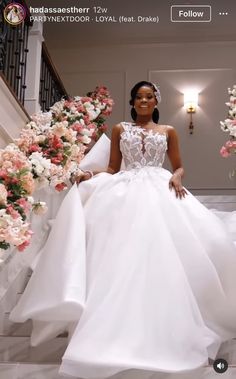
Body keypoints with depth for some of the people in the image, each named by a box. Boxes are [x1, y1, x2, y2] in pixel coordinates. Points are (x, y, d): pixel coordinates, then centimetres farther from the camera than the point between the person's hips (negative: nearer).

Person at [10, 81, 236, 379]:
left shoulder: (168, 131, 17)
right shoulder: (120, 129, 17)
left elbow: (178, 166, 18)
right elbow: (113, 168, 15)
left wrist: (176, 177, -5)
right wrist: (90, 174, -4)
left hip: (161, 192, 0)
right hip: (125, 192, 0)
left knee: (161, 249, -18)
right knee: (123, 253, -16)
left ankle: (164, 326, -7)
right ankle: (122, 332, -15)